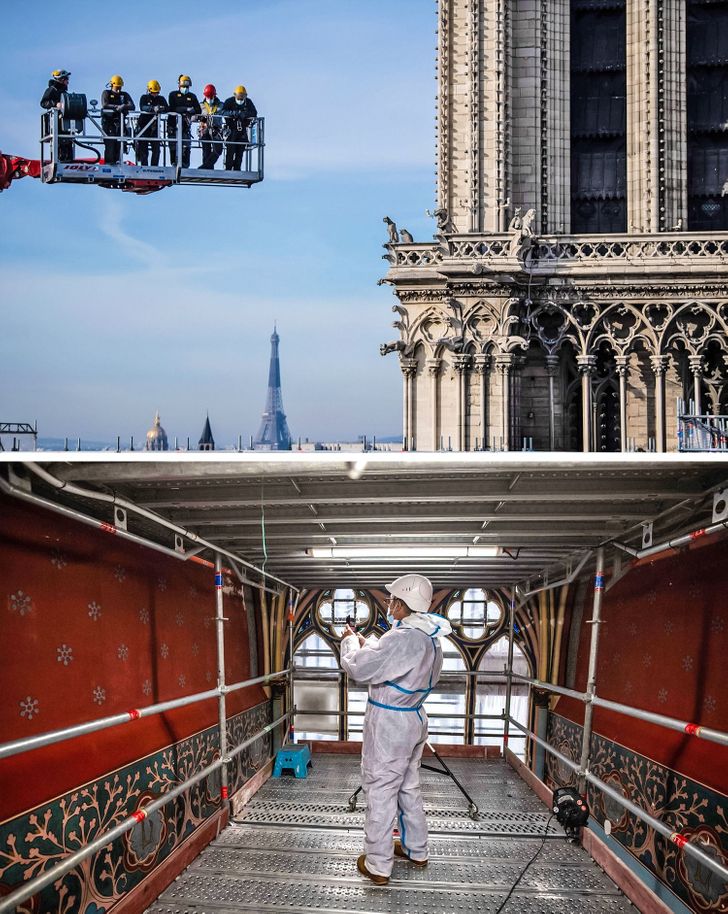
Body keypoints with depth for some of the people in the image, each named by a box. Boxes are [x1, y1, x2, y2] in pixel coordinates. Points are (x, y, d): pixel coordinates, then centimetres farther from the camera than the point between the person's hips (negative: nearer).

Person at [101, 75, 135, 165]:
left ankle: (116, 160, -2)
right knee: (110, 141, -14)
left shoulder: (124, 95, 15)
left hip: (119, 121, 3)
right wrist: (117, 107, -22)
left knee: (118, 141, -6)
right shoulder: (106, 93, 7)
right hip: (108, 120, -3)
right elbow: (105, 105, -12)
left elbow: (132, 106, -1)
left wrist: (123, 106, -22)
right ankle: (109, 161, -17)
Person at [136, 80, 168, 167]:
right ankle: (144, 165, 2)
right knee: (143, 147, -4)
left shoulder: (161, 99, 11)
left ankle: (154, 166, 3)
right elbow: (142, 107, -18)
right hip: (143, 124, -2)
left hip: (155, 126, 2)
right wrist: (153, 108, -35)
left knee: (156, 147, -4)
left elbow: (166, 108, -6)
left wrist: (159, 109, -28)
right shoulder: (144, 98, 3)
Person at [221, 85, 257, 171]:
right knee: (230, 150, -10)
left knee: (240, 151, 3)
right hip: (231, 129, -3)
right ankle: (228, 169, -6)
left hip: (243, 131, 3)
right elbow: (223, 111, -19)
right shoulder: (229, 101, -5)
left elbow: (254, 113, -10)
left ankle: (237, 169, 11)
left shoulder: (248, 102, 1)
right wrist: (233, 113, -37)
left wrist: (245, 114, -30)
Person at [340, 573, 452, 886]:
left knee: (380, 792, 2)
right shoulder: (430, 637, 3)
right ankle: (416, 850, 36)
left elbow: (359, 669, -22)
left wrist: (350, 642, -4)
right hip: (415, 719, 9)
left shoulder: (403, 638, -27)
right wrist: (365, 643, 19)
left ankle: (377, 865, 12)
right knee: (409, 787, 22)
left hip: (389, 723, -9)